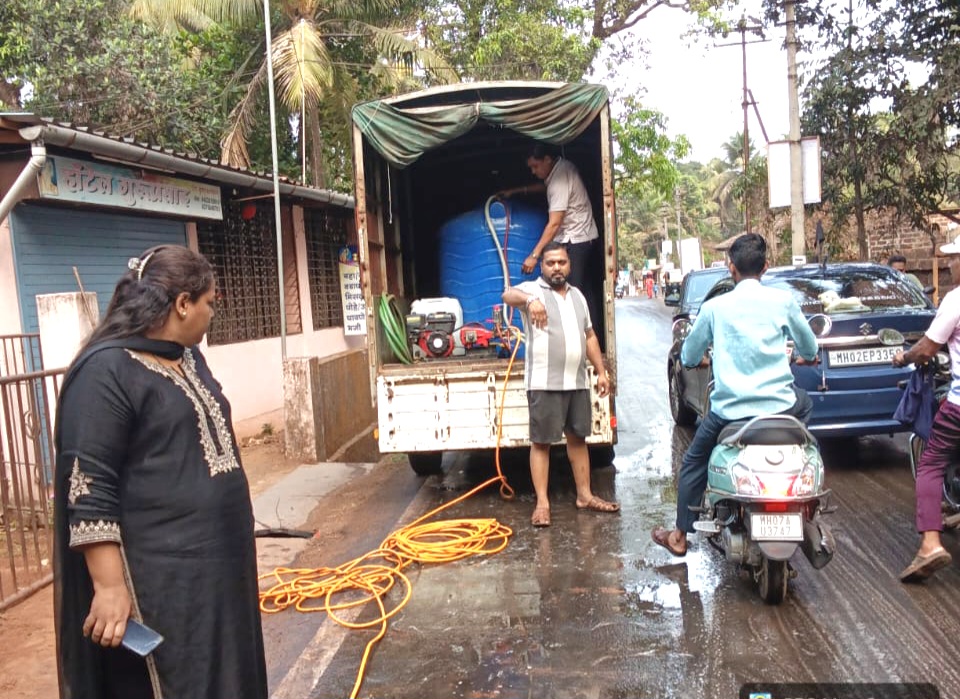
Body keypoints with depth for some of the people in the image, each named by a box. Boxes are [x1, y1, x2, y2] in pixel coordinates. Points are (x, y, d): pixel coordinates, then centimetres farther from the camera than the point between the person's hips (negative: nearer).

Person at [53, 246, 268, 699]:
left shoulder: (189, 357, 11)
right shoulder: (105, 371, -18)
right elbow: (89, 490, -20)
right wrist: (109, 586, -21)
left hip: (218, 559, 9)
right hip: (161, 578, -9)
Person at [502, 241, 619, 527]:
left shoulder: (577, 295, 16)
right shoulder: (533, 289, -5)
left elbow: (590, 336, 21)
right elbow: (508, 294, -29)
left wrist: (601, 372, 15)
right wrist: (530, 300, -51)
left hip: (577, 382, 6)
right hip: (545, 383, -6)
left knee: (578, 437, 14)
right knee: (541, 441, -1)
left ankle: (584, 495, 25)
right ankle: (542, 503, 5)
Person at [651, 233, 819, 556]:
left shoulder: (714, 306, -1)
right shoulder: (783, 300, -1)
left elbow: (688, 356, 12)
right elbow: (809, 348, 15)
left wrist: (707, 360, 36)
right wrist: (803, 357, 40)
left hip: (729, 410, -1)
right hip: (778, 406, 1)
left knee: (693, 462, 23)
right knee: (804, 403, 36)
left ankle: (680, 535, 25)